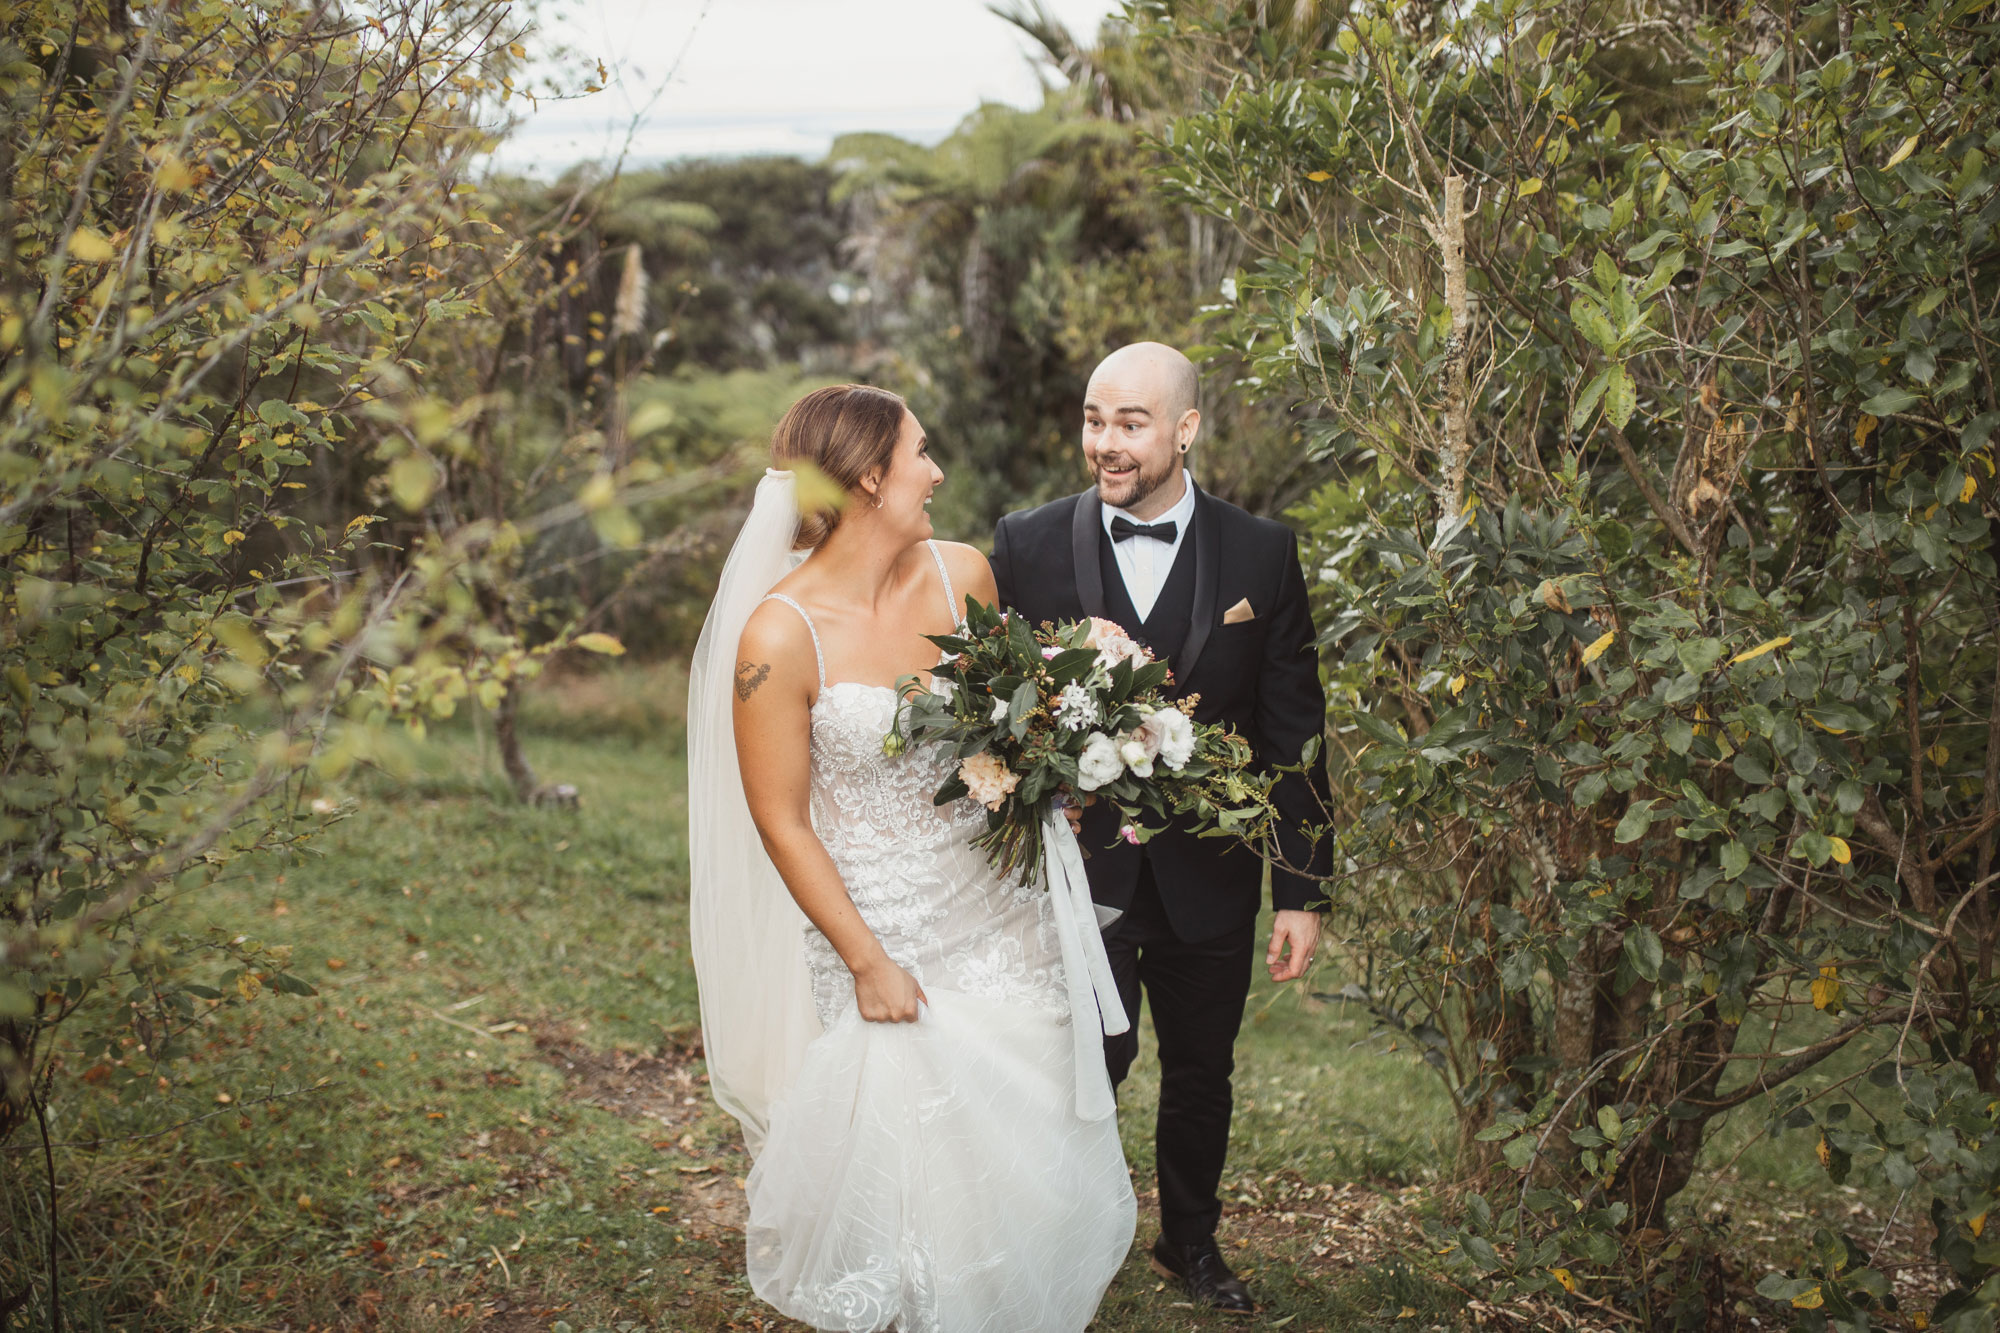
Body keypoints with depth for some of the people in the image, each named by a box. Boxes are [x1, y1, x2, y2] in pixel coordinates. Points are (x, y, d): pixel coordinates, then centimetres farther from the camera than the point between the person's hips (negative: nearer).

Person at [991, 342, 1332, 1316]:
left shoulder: (1263, 555, -3)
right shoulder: (1027, 545, -5)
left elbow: (1292, 734, -1)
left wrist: (1302, 890, -2)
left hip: (1210, 878, 2)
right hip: (1076, 866, -1)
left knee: (1201, 1071, 17)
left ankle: (1192, 1243, 40)